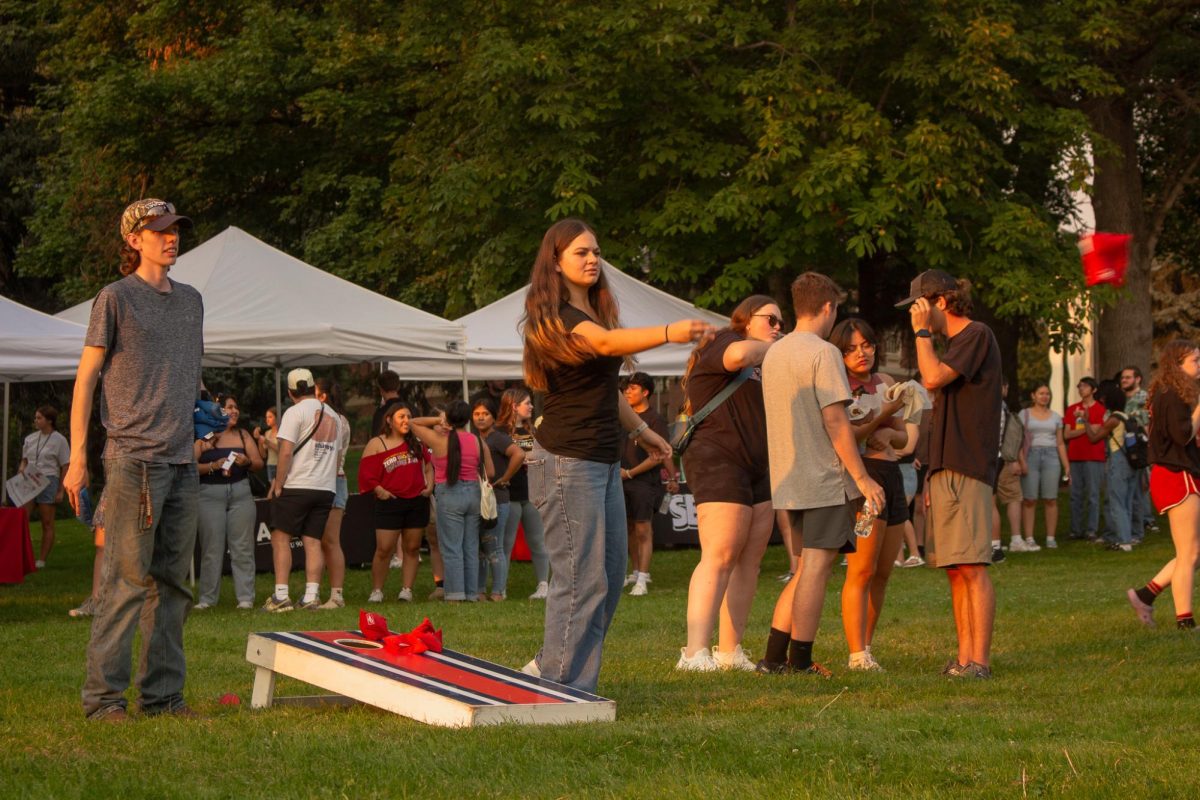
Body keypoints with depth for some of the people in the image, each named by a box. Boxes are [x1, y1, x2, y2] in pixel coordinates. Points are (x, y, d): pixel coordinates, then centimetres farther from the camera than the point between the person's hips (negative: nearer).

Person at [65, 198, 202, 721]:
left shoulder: (191, 300, 17)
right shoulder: (116, 298, -1)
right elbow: (86, 377, -2)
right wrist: (77, 458, -7)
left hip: (182, 462, 7)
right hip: (133, 460, -6)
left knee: (172, 582, 7)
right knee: (126, 580, -9)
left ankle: (163, 694, 12)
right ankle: (103, 695, -5)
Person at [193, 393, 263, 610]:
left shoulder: (242, 436, 14)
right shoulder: (203, 438, 4)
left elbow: (259, 463, 11)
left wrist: (247, 462, -9)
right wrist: (213, 466, -17)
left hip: (240, 492, 2)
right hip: (210, 494, -2)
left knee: (242, 548, -1)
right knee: (211, 548, 0)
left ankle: (245, 597, 0)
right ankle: (207, 598, 6)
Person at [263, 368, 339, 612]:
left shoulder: (295, 413, -7)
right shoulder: (332, 416, 14)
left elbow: (286, 452, -14)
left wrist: (277, 485, -8)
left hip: (296, 486, -6)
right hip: (326, 488, 6)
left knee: (281, 537, 0)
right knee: (313, 541, 6)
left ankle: (281, 596, -7)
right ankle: (311, 596, -3)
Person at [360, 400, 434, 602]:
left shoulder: (416, 443, 10)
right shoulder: (376, 445, -2)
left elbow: (428, 465, 21)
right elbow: (366, 475, -2)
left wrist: (429, 486, 8)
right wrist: (379, 491, -12)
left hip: (417, 502, 4)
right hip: (390, 502, -4)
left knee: (412, 548, 4)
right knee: (384, 549, -7)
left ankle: (407, 589, 9)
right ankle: (376, 591, 3)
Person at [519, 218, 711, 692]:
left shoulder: (595, 313, 16)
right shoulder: (555, 317, -13)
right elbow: (606, 342, -33)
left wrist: (641, 431, 29)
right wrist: (668, 333, -47)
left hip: (603, 460, 9)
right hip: (568, 460, -9)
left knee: (610, 577, 10)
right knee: (582, 579, -10)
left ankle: (551, 668, 20)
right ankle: (562, 688, -4)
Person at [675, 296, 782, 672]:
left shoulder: (763, 367, 24)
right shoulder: (722, 343, -1)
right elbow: (739, 355, -25)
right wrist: (772, 346, -6)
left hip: (757, 469, 9)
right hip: (718, 461, -9)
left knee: (749, 562, 4)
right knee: (719, 556, -18)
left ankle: (729, 651, 6)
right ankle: (695, 652, -24)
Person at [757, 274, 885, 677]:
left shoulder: (773, 353, 13)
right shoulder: (823, 353, -12)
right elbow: (835, 422, -16)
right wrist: (862, 478, -13)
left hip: (789, 479, 8)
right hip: (825, 478, -8)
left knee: (809, 567, 14)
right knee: (816, 567, -5)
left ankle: (773, 658, 11)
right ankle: (800, 663, -5)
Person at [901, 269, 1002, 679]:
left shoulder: (977, 335, -6)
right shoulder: (954, 343, 23)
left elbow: (933, 378, -20)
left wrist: (922, 332, -6)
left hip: (967, 470, -10)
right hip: (945, 469, 10)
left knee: (971, 567, -12)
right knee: (954, 568, 8)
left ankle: (980, 660, -13)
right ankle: (964, 657, 10)